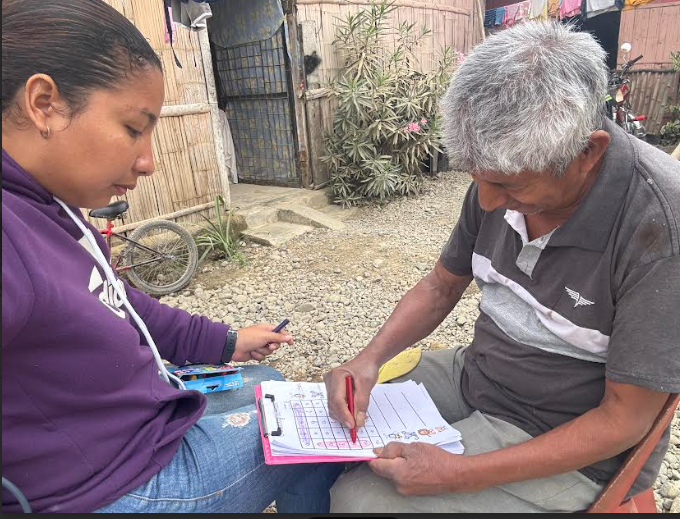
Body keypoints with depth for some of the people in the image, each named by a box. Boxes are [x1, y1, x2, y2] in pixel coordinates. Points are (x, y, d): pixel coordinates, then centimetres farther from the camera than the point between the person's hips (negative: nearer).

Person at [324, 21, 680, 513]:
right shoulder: (506, 174, -10)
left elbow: (624, 419, -21)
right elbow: (440, 287, 3)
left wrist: (463, 475, -25)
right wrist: (371, 357, -12)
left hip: (571, 447, -5)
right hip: (473, 374, 6)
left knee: (357, 498, -12)